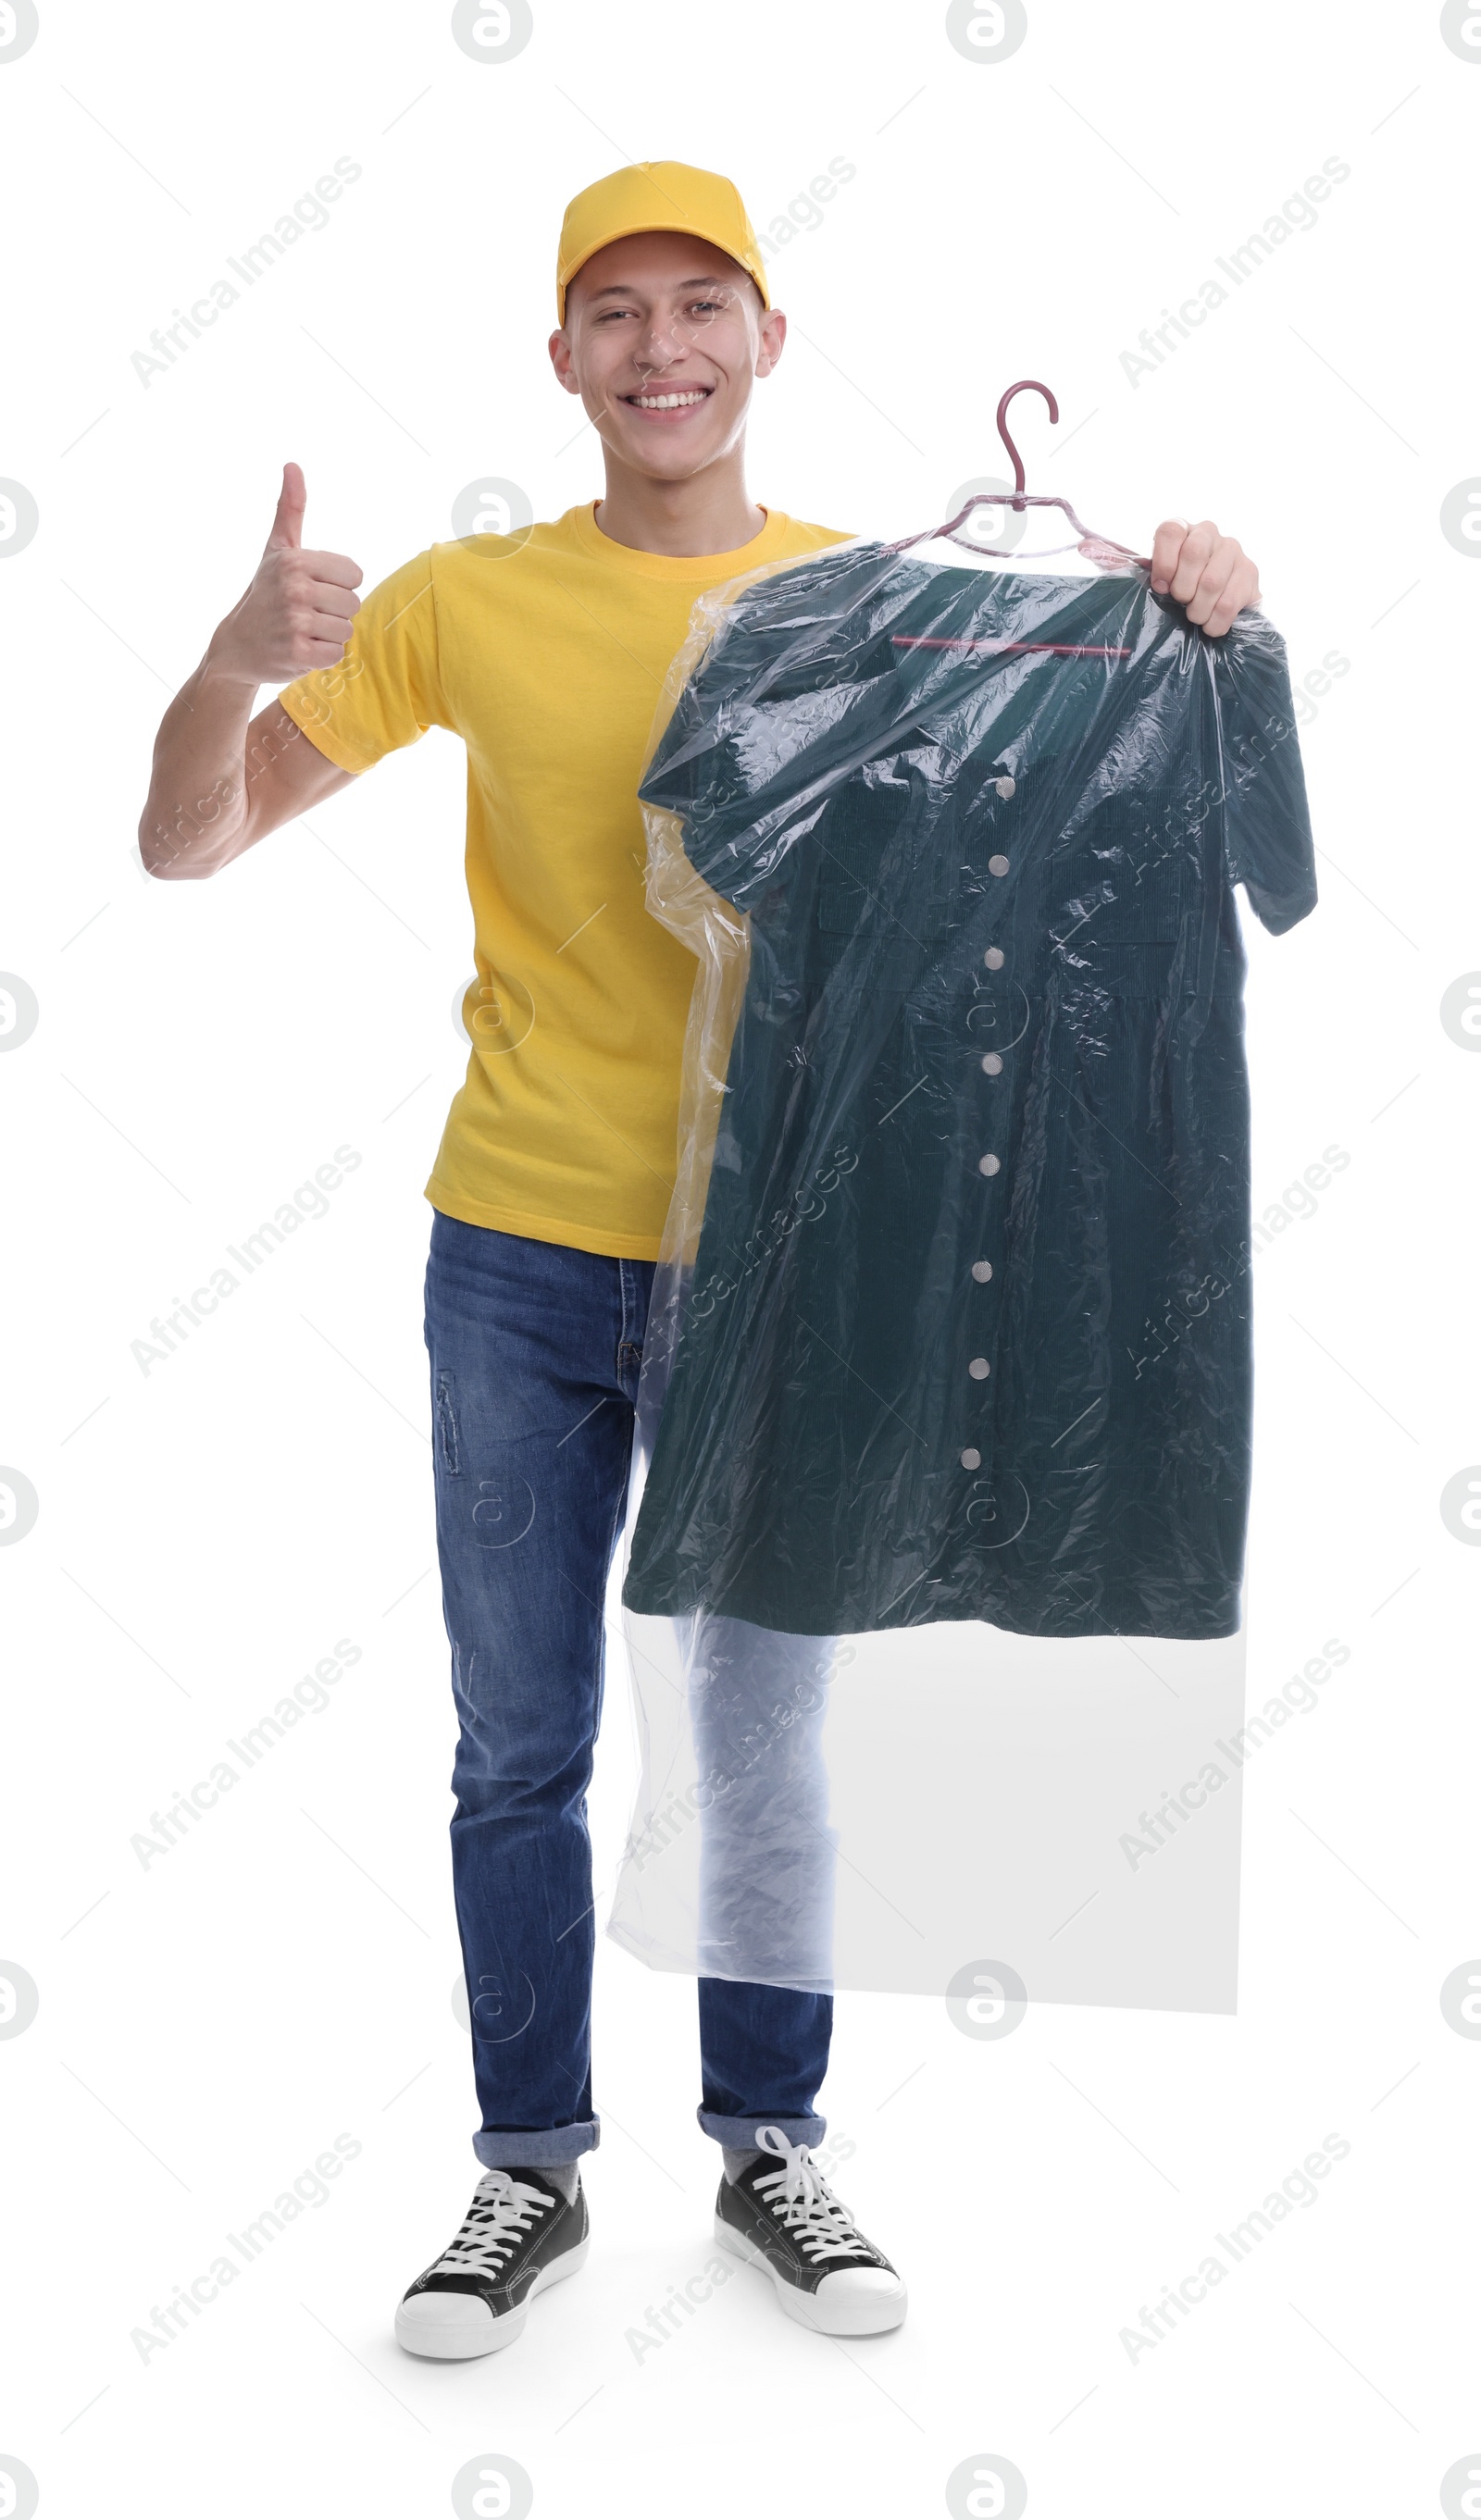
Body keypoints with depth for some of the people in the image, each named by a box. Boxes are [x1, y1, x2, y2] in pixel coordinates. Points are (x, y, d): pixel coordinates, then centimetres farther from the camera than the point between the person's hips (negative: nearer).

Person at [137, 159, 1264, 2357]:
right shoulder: (470, 601, 0)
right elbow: (188, 844, 1)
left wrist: (1199, 619, -13)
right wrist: (242, 661, -19)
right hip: (524, 1259, 0)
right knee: (522, 1748, 10)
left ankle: (771, 2152, 31)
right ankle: (533, 2173, 28)